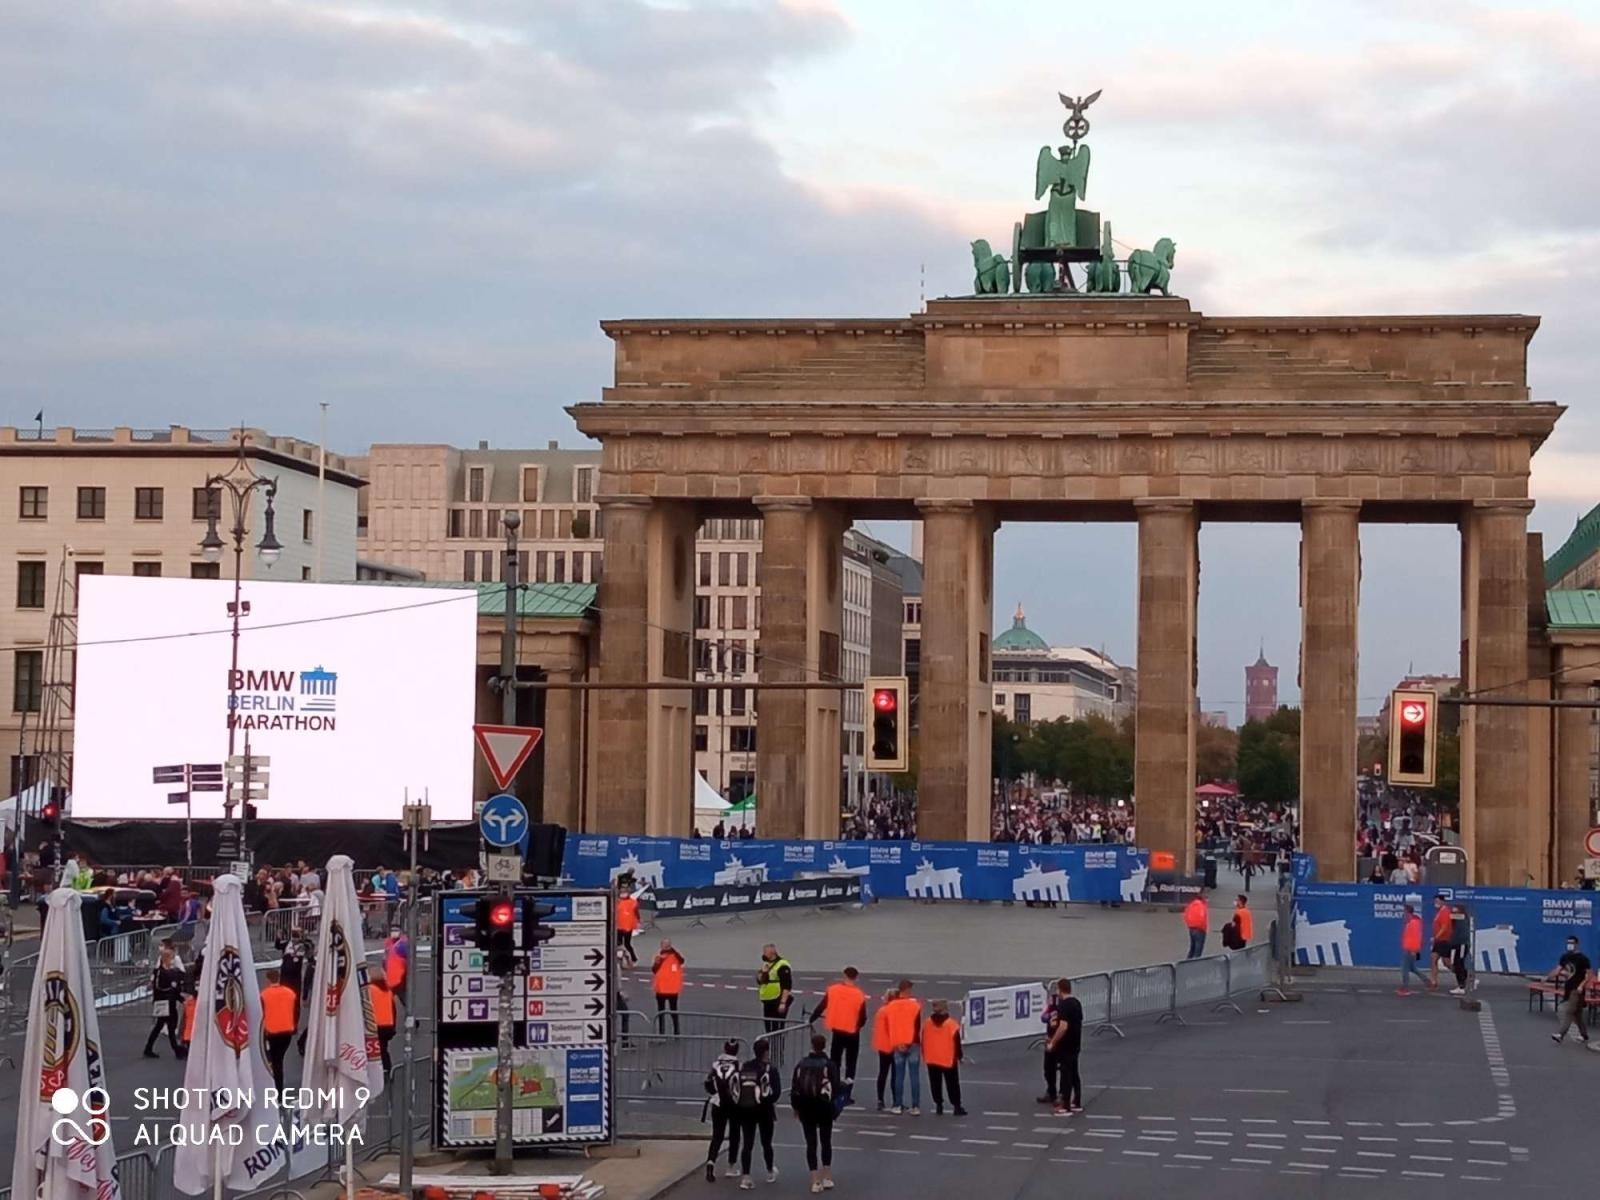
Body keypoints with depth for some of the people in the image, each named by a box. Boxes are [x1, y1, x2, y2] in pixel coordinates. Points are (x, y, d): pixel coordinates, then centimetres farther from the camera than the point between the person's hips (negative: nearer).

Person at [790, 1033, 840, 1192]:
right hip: (824, 1107, -1)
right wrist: (835, 1106, 4)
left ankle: (815, 1181, -1)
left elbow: (794, 1087, 2)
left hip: (806, 1108, 1)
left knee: (811, 1143, 4)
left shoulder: (801, 1064, 1)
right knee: (826, 1142, 15)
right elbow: (835, 1087, -12)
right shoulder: (829, 1064, -7)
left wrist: (795, 1107, 13)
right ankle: (827, 1178, 17)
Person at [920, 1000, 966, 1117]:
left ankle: (938, 1105, 7)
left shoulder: (927, 1023, -1)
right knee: (952, 1084, 5)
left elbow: (923, 1041, 6)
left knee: (936, 1084, 10)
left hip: (931, 1059, 3)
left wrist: (924, 1055, 16)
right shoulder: (952, 1024, -12)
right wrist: (959, 1056, 3)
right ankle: (956, 1106, 3)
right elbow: (956, 1043, -9)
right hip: (948, 1060, -2)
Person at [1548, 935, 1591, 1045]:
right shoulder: (1565, 957, 9)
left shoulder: (1582, 958, -11)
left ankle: (1560, 1035, -20)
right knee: (1577, 1013, 16)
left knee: (1568, 1011, -14)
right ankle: (1584, 1034, 28)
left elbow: (1588, 974, -11)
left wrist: (1582, 986, -23)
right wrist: (1547, 977, -4)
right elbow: (1558, 970, 10)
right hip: (1568, 988, 7)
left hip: (1577, 990, -7)